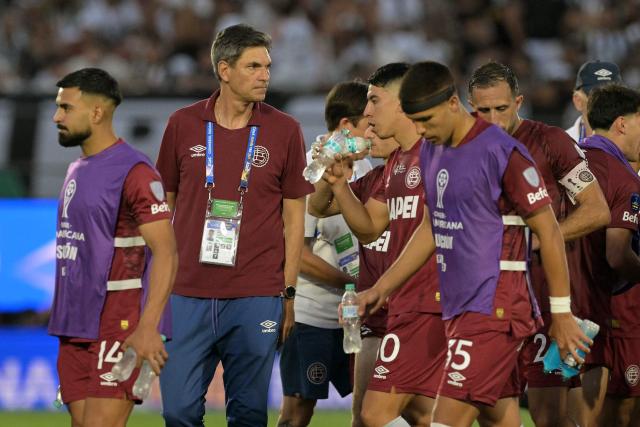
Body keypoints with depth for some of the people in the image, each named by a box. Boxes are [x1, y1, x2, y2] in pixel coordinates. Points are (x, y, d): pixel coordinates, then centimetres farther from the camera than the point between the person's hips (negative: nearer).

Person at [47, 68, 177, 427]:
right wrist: (64, 320, 19)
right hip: (74, 328, 9)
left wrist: (148, 327, -26)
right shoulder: (77, 170, 16)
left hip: (119, 329, -9)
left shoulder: (133, 172, -12)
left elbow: (166, 253, -17)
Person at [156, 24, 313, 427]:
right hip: (189, 294, 1)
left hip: (256, 298, -1)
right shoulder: (183, 125, 4)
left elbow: (294, 215, 6)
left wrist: (288, 292, 1)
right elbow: (165, 206, 12)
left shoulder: (284, 130, 2)